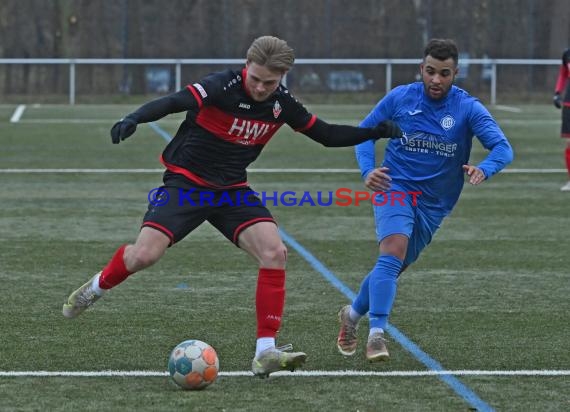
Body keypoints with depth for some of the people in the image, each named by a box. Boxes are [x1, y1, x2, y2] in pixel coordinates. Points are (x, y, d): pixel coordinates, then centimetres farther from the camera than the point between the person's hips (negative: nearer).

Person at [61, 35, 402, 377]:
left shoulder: (282, 103, -1)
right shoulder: (224, 86, -19)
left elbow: (327, 135, 11)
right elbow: (175, 102, -33)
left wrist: (375, 132, -2)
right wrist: (134, 119, -51)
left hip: (233, 191, 5)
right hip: (186, 182, -4)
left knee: (275, 252, -16)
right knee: (144, 255, -18)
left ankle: (265, 352, -12)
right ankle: (98, 287, 18)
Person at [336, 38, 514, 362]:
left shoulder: (468, 108, -9)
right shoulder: (400, 98, -6)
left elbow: (502, 147, -20)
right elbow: (365, 131, 7)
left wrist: (484, 170, -42)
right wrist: (368, 170, -11)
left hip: (433, 204, 2)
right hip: (395, 188, -2)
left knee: (390, 269, 12)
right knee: (394, 250, -28)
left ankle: (353, 314, 39)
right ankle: (377, 333, -31)